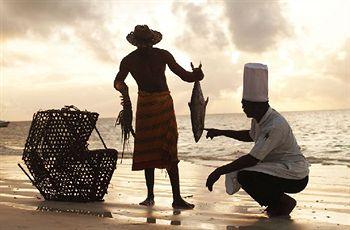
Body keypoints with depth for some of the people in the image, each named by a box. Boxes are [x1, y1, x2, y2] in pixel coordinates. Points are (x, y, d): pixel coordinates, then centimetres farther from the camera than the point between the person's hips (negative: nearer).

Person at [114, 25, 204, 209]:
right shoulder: (129, 61, 1)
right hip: (145, 105, 1)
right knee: (148, 151, 3)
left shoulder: (163, 56, -1)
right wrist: (124, 90, -15)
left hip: (165, 104, -1)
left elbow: (184, 75, 1)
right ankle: (150, 196, 14)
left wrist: (196, 75, -23)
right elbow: (117, 82, 10)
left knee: (169, 151, -9)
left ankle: (177, 198, -9)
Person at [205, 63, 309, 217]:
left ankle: (283, 202, -5)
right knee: (236, 170, 10)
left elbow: (252, 159, -29)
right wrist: (222, 132, 19)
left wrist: (220, 171, -26)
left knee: (245, 176, -26)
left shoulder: (275, 125, -27)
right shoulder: (259, 118, 2)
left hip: (295, 177, -10)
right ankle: (278, 201, 13)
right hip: (280, 168, 10)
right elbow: (251, 136, 25)